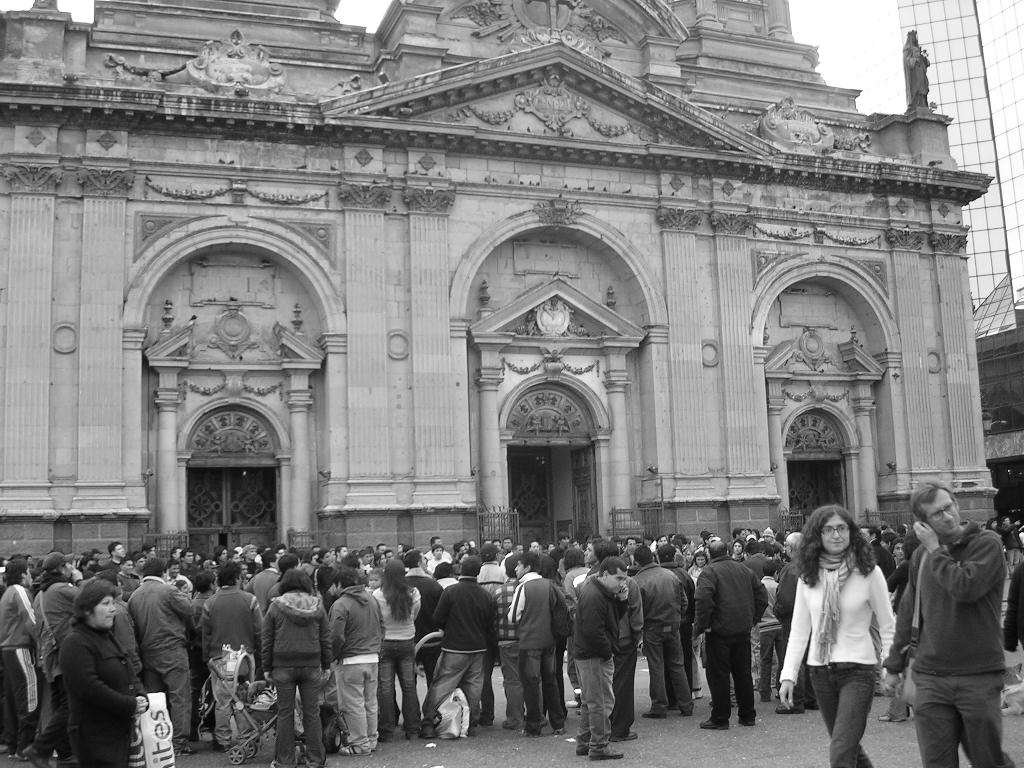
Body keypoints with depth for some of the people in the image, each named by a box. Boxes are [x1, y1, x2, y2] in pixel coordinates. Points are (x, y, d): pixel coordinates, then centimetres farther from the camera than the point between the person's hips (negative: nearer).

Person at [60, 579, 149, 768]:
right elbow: (89, 688, -22)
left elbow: (129, 674, 19)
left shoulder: (107, 637, 17)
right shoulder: (75, 643, -13)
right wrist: (130, 705, -18)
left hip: (119, 730, 9)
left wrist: (140, 696, -2)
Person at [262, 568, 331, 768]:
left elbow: (267, 640, 0)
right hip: (312, 665, 2)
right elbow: (325, 639, 7)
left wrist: (267, 667, 7)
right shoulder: (318, 606, 4)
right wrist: (326, 666, 13)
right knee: (312, 712, 7)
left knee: (285, 713, 6)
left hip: (283, 666, -1)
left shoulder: (275, 607, -1)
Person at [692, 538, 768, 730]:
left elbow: (703, 600, -24)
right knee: (743, 673, 15)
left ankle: (720, 718, 5)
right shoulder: (744, 569, 8)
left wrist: (701, 625, -14)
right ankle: (748, 715, 21)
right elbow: (762, 596, 12)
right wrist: (752, 619, 17)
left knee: (718, 675, 2)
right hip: (743, 630, 6)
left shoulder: (709, 572, -11)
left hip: (720, 630, -6)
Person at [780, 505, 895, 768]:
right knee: (847, 745, 16)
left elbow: (887, 626, -1)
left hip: (858, 669, -4)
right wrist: (788, 675, 1)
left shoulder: (869, 573, -7)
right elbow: (799, 629, 6)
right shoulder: (808, 577, 2)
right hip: (820, 670, 4)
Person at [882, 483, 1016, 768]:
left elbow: (965, 588, -24)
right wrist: (894, 665, 19)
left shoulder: (987, 543, -6)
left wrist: (935, 549, -12)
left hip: (979, 677, -4)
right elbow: (908, 613, 16)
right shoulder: (921, 554, 9)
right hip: (930, 678, 4)